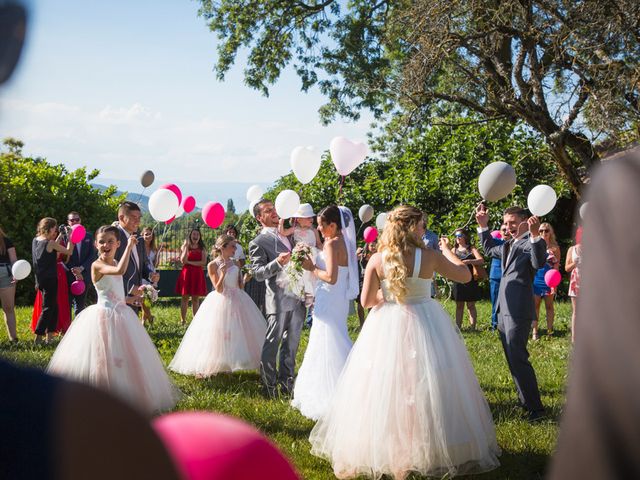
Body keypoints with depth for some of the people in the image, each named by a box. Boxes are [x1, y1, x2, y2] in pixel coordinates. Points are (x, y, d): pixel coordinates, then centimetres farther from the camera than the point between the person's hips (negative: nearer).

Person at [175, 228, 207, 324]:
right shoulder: (184, 247, 5)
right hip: (186, 273, 0)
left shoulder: (202, 248, 6)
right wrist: (187, 247, -14)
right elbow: (183, 260, -11)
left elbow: (203, 262, -7)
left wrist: (189, 262, -10)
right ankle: (183, 320, 7)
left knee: (196, 298, 4)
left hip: (197, 274, 1)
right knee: (184, 298, 2)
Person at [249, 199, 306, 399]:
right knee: (272, 345, -1)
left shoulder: (288, 234, 16)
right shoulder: (258, 243, -5)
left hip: (297, 299, 7)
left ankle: (286, 382, 24)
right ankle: (269, 386, 8)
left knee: (291, 344, 14)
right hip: (279, 300, -7)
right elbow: (258, 273, -14)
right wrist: (277, 263, -28)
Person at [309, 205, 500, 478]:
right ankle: (427, 449, 15)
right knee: (424, 389, 8)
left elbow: (366, 301, -3)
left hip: (387, 328, 2)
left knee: (385, 390, 11)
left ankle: (384, 449, 19)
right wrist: (447, 251, 15)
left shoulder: (377, 260, -6)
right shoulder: (429, 257, -10)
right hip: (424, 325, -1)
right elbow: (465, 276, 2)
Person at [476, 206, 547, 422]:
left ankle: (535, 408, -7)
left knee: (517, 358, -12)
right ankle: (525, 400, 27)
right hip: (504, 309, 10)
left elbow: (539, 262, -30)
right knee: (512, 358, 16)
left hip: (519, 310, -10)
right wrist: (483, 226, 27)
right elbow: (489, 250, 38)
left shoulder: (530, 243, -9)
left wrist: (535, 234, -43)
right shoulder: (508, 245, 19)